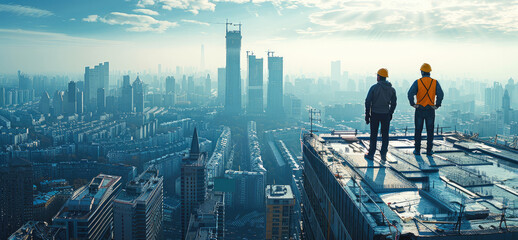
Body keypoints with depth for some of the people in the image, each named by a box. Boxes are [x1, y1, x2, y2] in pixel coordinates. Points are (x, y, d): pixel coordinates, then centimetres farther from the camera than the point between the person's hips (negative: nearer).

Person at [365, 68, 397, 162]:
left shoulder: (374, 87, -8)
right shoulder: (391, 89, 3)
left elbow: (368, 101, -9)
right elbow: (394, 103, 8)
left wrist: (367, 115, -2)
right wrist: (390, 114, 19)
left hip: (375, 114, -2)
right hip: (386, 114, 2)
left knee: (373, 135, 7)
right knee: (385, 135, 9)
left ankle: (371, 154, 14)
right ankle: (383, 155, 8)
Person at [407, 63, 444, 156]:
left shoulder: (417, 82, -5)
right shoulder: (435, 82, -1)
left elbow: (410, 93, -18)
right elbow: (440, 94, -12)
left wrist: (413, 104, -7)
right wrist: (437, 105, -2)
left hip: (419, 110, -1)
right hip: (430, 110, 1)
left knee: (418, 131, 8)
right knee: (430, 131, 9)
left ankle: (417, 150, 11)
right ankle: (429, 150, 11)